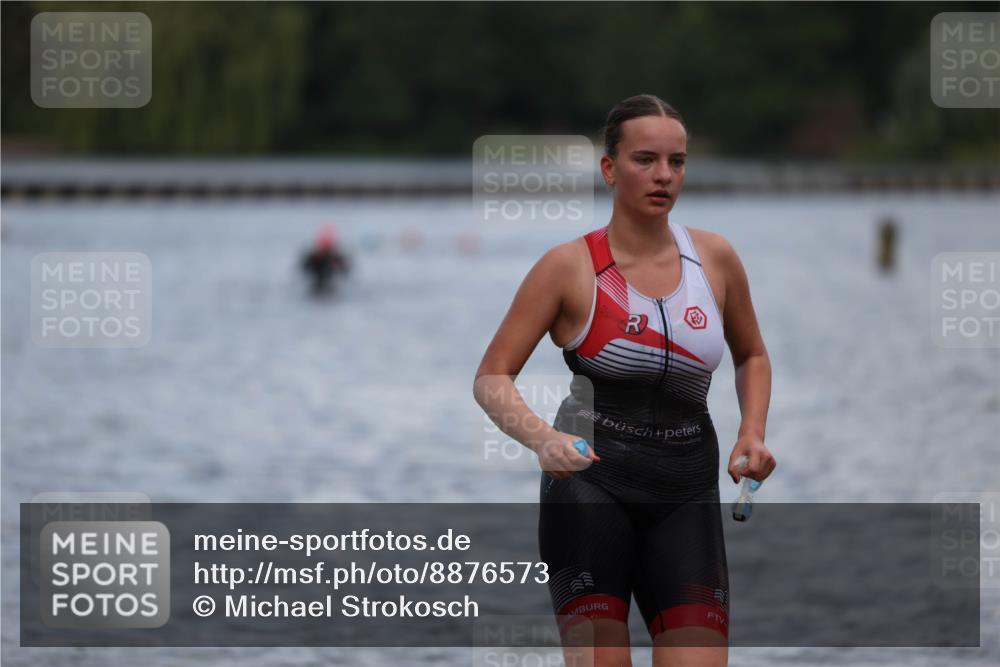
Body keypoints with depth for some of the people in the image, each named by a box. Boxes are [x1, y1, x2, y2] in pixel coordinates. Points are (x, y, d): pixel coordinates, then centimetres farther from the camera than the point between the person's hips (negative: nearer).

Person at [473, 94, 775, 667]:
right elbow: (492, 377, -5)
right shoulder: (571, 266, -4)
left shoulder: (715, 258, 6)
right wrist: (542, 437, -24)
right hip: (590, 485, -3)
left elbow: (753, 356, 23)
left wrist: (753, 434, 5)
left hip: (687, 496, 3)